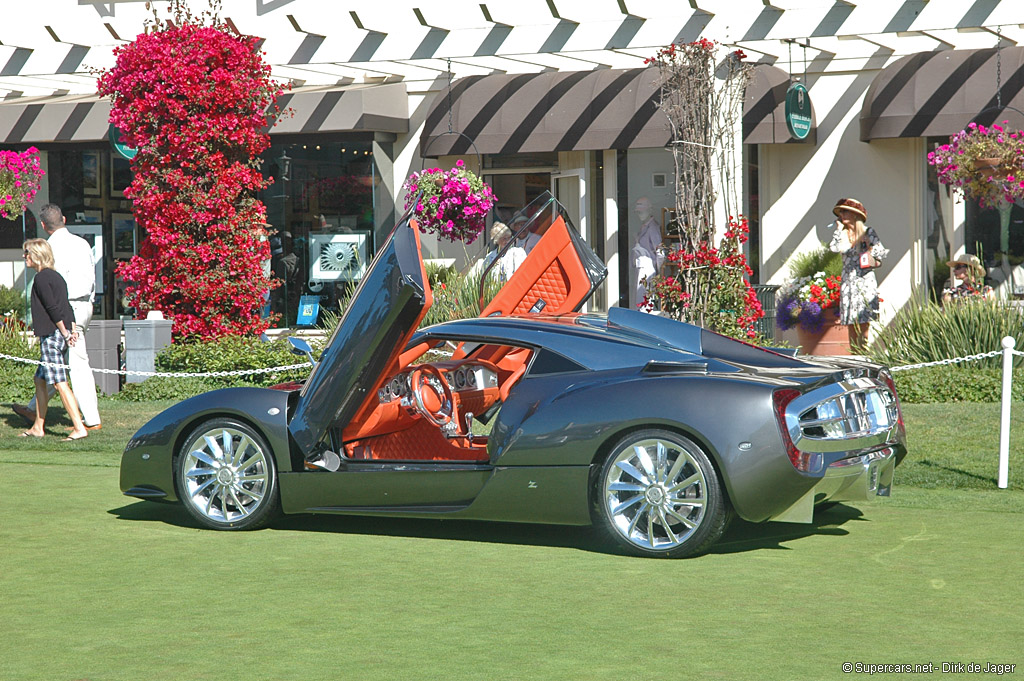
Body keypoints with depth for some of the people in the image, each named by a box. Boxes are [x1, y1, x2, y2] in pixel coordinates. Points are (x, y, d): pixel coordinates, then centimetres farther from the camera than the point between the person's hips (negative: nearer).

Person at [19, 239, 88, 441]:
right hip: (62, 334, 10)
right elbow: (66, 306, 15)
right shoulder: (55, 276, 17)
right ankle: (37, 428, 20)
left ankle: (79, 428, -14)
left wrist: (65, 332, -14)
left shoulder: (41, 278, -11)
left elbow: (53, 308, -16)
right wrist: (72, 329, 10)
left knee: (60, 383, -10)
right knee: (40, 380, 16)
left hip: (51, 336, -10)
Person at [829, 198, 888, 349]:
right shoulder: (843, 233, 11)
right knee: (851, 325, 1)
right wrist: (839, 230, -1)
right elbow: (834, 248, -7)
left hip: (865, 281, -3)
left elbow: (881, 251, 2)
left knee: (863, 325, -8)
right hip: (848, 281, 3)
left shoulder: (867, 232, 4)